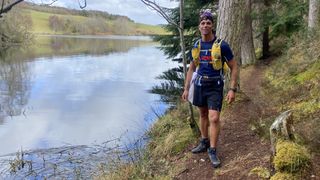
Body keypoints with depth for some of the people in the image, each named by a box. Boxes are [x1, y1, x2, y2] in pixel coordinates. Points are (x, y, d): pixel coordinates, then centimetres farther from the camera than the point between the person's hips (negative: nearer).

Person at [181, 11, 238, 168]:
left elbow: (234, 67, -7)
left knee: (214, 118, -10)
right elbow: (192, 68, 12)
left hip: (215, 86, -4)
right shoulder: (196, 46, 2)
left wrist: (232, 89, -14)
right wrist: (186, 89, 9)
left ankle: (212, 151, 2)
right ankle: (204, 142, 32)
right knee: (203, 115, 16)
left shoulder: (222, 45, -12)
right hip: (200, 84, 5)